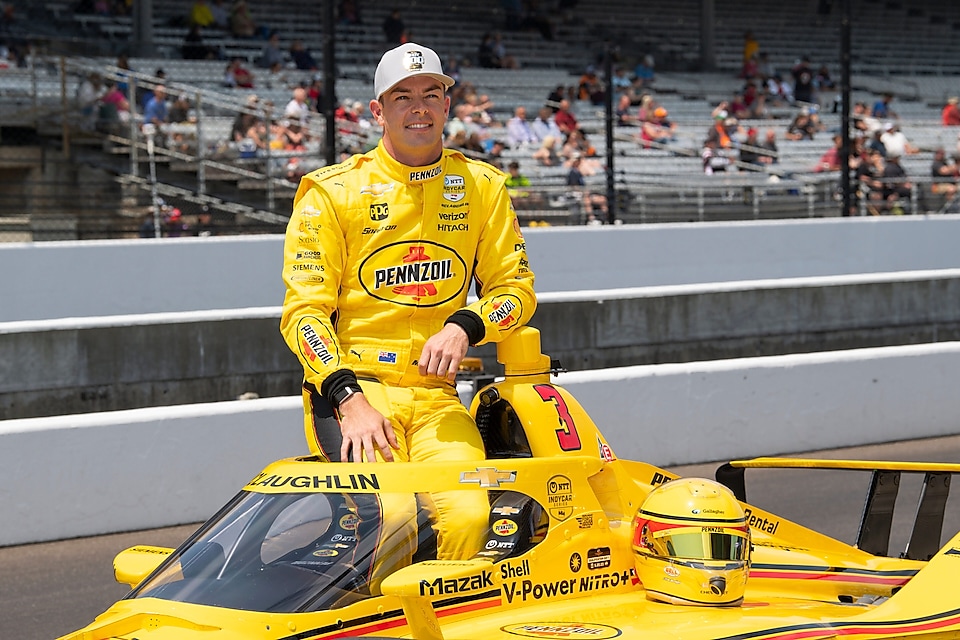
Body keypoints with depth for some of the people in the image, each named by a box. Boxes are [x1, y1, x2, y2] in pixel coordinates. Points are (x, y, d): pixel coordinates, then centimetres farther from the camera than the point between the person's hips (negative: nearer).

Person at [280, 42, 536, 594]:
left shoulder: (482, 187, 12)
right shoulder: (333, 192, 3)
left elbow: (515, 285, 15)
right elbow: (304, 311, -2)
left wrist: (464, 327, -8)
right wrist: (348, 400, -17)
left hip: (436, 392, 3)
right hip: (351, 383, -3)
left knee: (468, 514, -26)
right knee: (390, 514, -30)